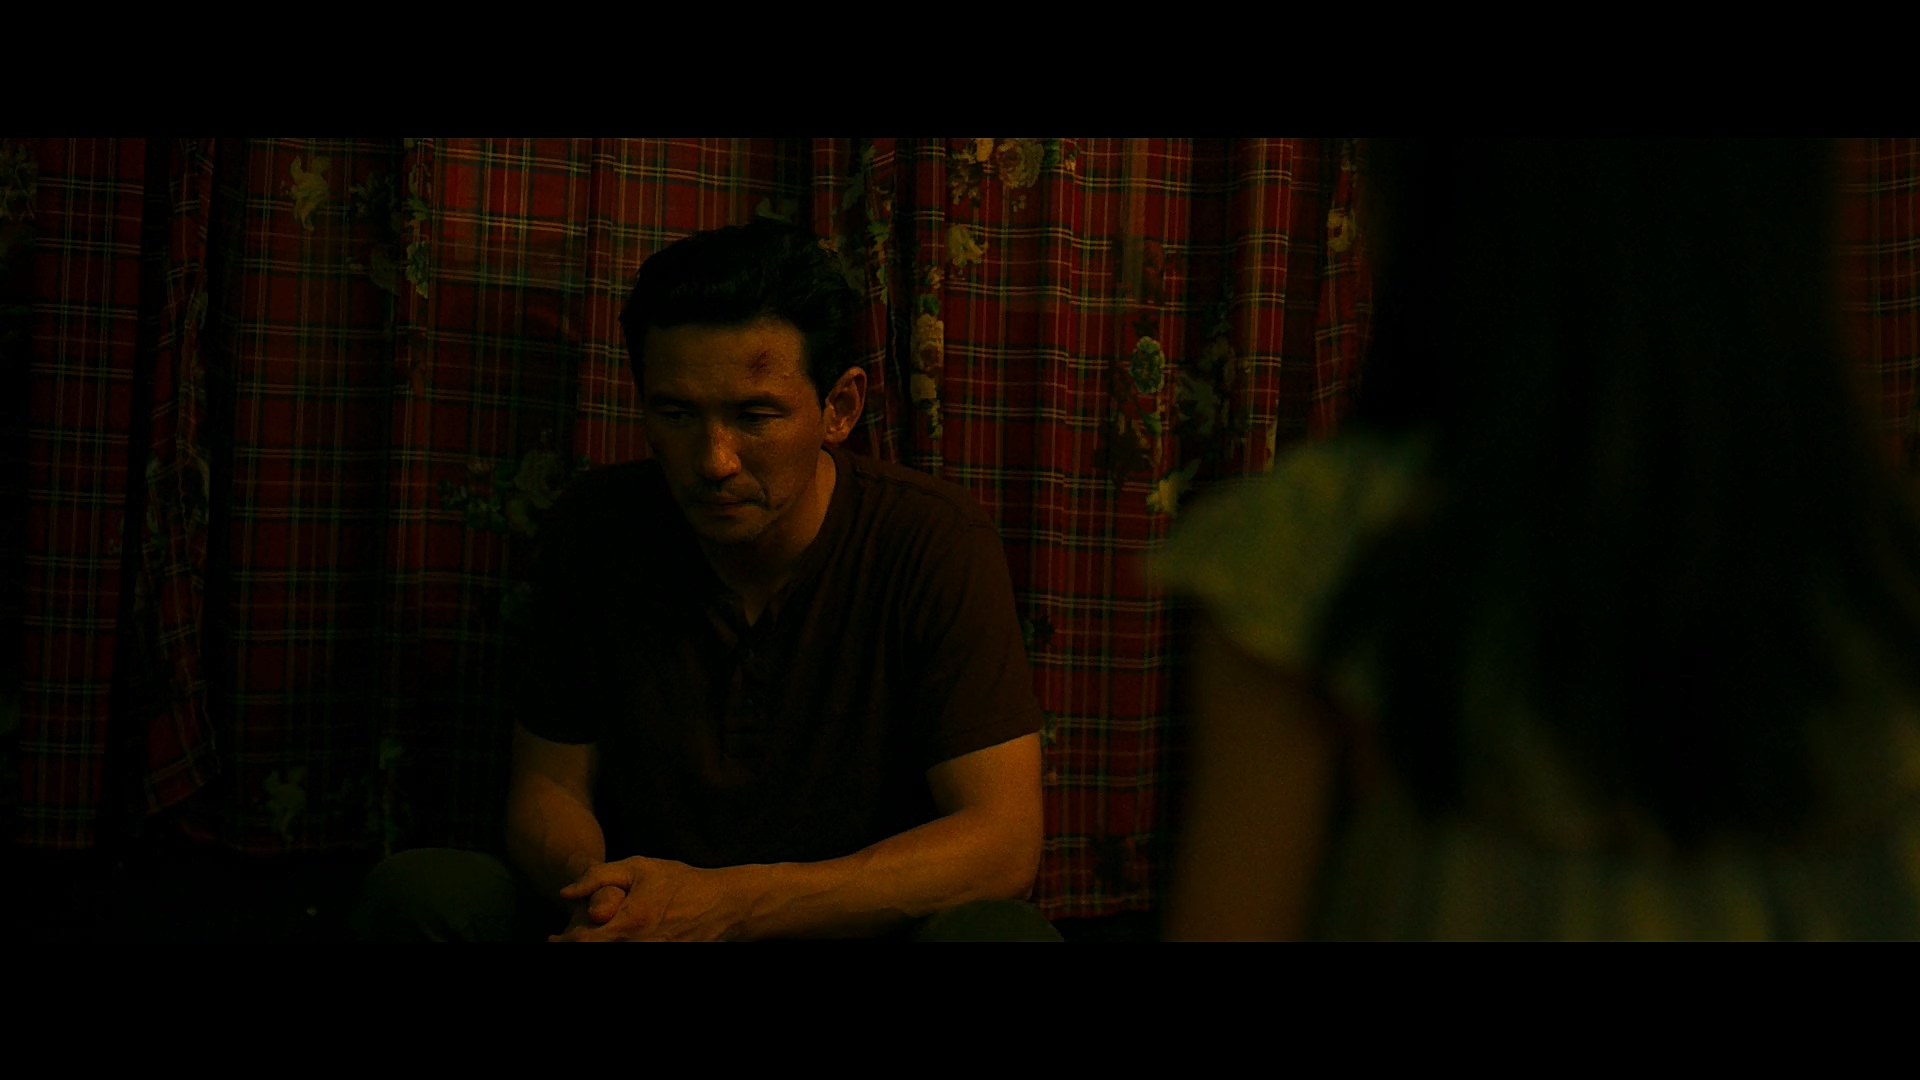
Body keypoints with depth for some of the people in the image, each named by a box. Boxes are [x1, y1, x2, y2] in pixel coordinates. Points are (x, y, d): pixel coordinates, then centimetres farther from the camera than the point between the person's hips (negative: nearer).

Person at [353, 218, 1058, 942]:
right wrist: (595, 895, -23)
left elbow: (1003, 842, -19)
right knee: (421, 889, -21)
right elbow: (548, 787, 3)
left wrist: (734, 904, -29)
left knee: (994, 931, -33)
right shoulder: (595, 526, -3)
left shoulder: (935, 541, -15)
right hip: (645, 919, 3)